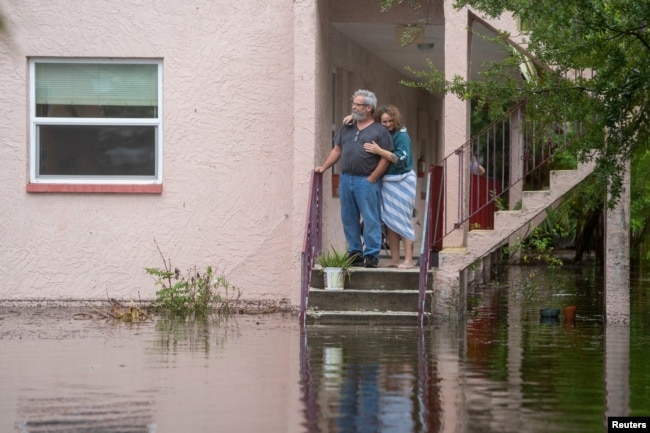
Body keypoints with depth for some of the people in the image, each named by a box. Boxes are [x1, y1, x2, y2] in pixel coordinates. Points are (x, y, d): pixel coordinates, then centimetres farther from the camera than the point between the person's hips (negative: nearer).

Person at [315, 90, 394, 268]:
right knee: (349, 218, 9)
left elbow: (386, 158, -6)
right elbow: (337, 150, 20)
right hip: (346, 178, 6)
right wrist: (324, 167, 10)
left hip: (367, 181, -6)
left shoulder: (379, 131, -2)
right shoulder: (346, 128, 16)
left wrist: (372, 178, -12)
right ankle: (355, 252, 16)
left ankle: (371, 255, -2)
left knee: (371, 219, -5)